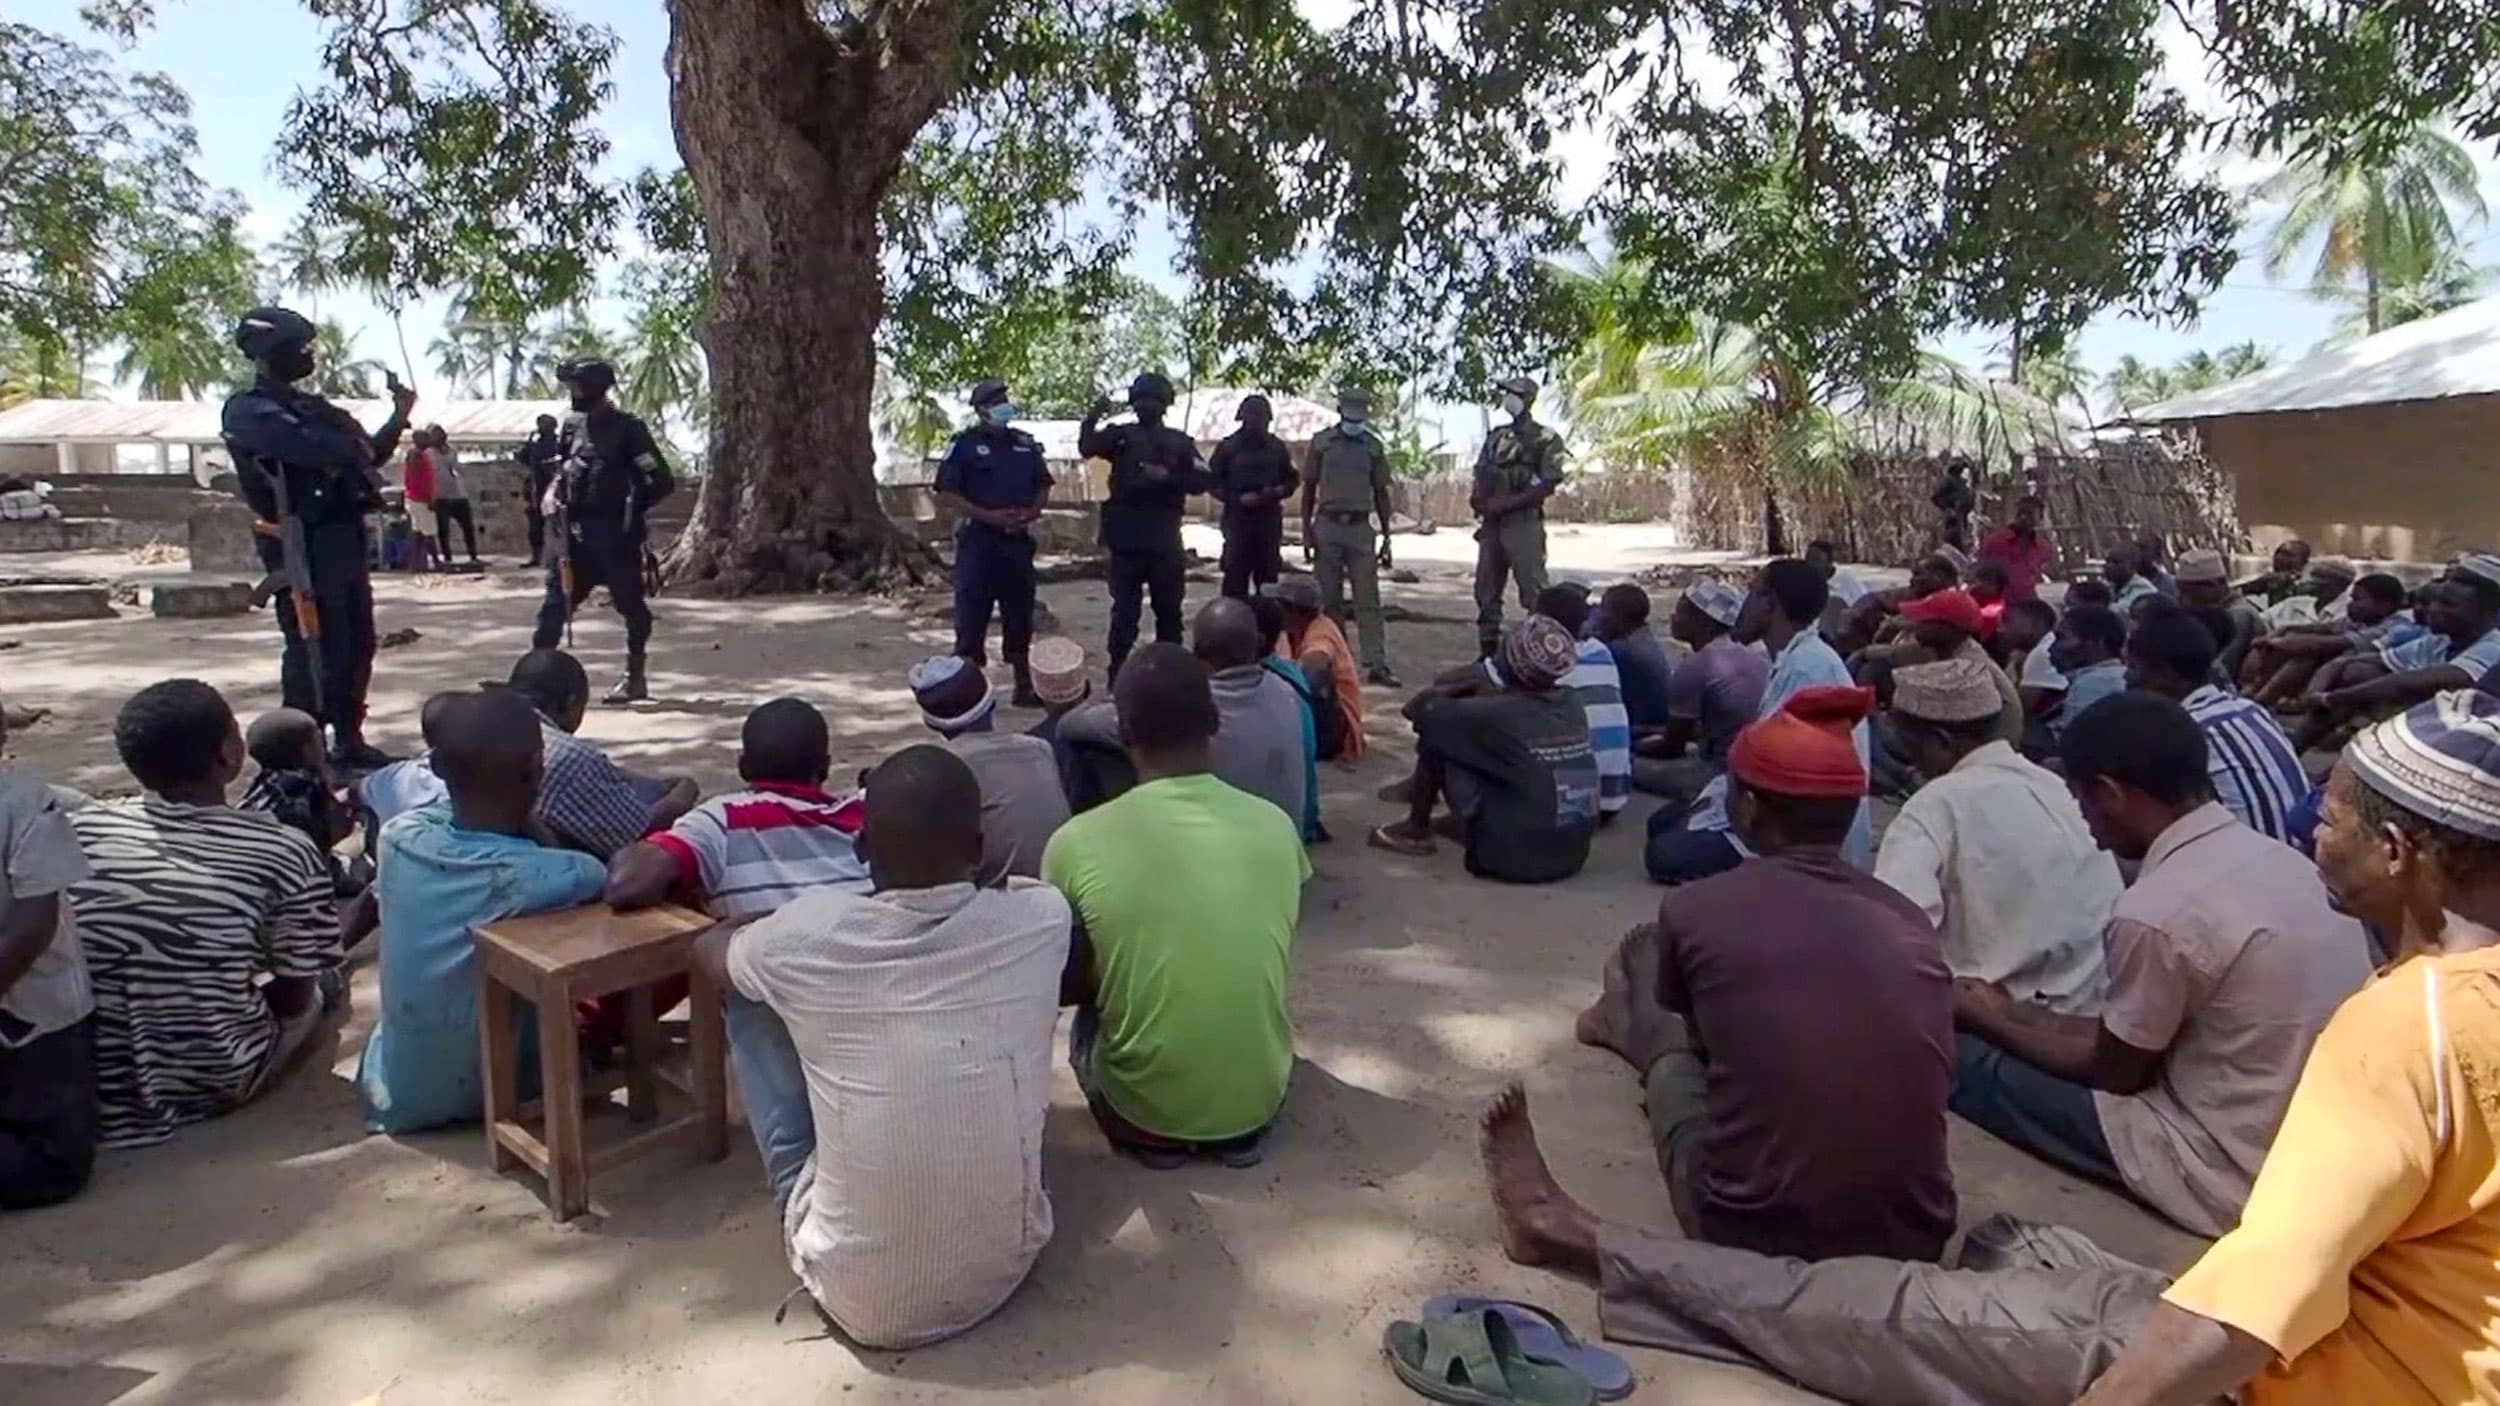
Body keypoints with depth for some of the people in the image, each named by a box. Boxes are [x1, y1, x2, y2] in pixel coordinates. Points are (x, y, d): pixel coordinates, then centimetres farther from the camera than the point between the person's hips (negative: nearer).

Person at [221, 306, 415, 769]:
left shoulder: (310, 405, 19)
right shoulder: (248, 413, -9)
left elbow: (366, 453, 25)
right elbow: (316, 449, -25)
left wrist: (398, 417, 10)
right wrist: (354, 444, -3)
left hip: (343, 537, 9)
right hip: (303, 545, -9)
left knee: (357, 643, 13)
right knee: (316, 651, -7)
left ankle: (349, 742, 23)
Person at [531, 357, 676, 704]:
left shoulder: (627, 427, -9)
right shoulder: (575, 426, 11)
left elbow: (663, 481, -13)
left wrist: (631, 508, -5)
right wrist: (554, 492, 6)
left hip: (614, 534, -6)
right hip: (575, 532, 7)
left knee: (630, 606, 4)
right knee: (556, 601, 4)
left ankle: (636, 678, 15)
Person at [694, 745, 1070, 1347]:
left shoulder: (808, 934, -17)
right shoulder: (1040, 919, -13)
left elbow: (707, 948, 9)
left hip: (856, 1295, -1)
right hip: (1003, 1270, 2)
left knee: (753, 999, 8)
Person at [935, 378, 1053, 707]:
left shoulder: (1025, 443, 12)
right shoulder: (964, 445, -2)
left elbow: (1044, 486, 18)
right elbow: (946, 492, -7)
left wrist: (1031, 513, -2)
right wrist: (988, 516, -16)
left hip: (1018, 539, 5)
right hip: (978, 539, -5)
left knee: (1020, 614, 11)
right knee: (972, 614, -4)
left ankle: (1025, 686, 20)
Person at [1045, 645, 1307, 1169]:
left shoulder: (1077, 843, -16)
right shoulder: (1275, 826, -8)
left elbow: (1070, 986, 0)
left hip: (1142, 1107, -2)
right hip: (1260, 1098, 2)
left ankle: (1152, 1135, 10)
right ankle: (1241, 1130, 14)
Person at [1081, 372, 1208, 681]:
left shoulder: (1180, 442, 9)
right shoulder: (1121, 435, 7)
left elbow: (1201, 481, -1)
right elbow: (1086, 447, -9)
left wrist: (1167, 476, -15)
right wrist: (1093, 417, -23)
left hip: (1164, 538, 1)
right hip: (1127, 537, -1)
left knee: (1169, 608, 8)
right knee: (1125, 609, 0)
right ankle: (1119, 672, 5)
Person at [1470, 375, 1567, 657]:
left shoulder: (1546, 439, -1)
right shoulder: (1496, 436, 17)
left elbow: (1548, 485, -9)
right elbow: (1480, 476, 18)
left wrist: (1507, 502, -15)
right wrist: (1478, 498, -5)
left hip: (1524, 524, -6)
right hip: (1491, 524, 6)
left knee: (1533, 590, -8)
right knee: (1486, 589, 8)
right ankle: (1488, 650, 16)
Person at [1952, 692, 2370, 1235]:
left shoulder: (2157, 911, -25)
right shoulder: (2279, 856, 1)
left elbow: (2114, 1070, -8)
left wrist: (1993, 1022, 7)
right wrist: (2019, 1014, 15)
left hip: (2237, 1176, -8)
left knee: (1971, 1062, -2)